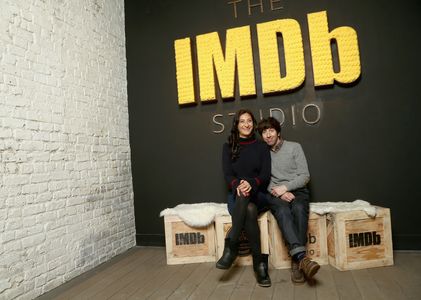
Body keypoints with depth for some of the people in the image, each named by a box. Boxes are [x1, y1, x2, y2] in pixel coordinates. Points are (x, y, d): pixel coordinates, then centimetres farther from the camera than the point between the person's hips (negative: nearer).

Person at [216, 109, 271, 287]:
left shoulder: (261, 147, 10)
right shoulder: (228, 147, 9)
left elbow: (266, 175, -1)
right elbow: (227, 174, -1)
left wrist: (251, 184, -23)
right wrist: (237, 186, -24)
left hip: (257, 194, 0)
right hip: (236, 195, 0)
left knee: (247, 202, -36)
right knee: (249, 210, -34)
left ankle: (231, 247, -33)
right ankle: (260, 263, -30)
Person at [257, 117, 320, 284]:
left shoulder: (294, 147, 5)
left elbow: (305, 176, 0)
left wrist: (285, 187, -14)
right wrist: (278, 192, -14)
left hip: (297, 190, 0)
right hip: (274, 193, 0)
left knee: (299, 209, -35)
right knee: (283, 211, -35)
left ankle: (297, 261, -34)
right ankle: (302, 257, -45)